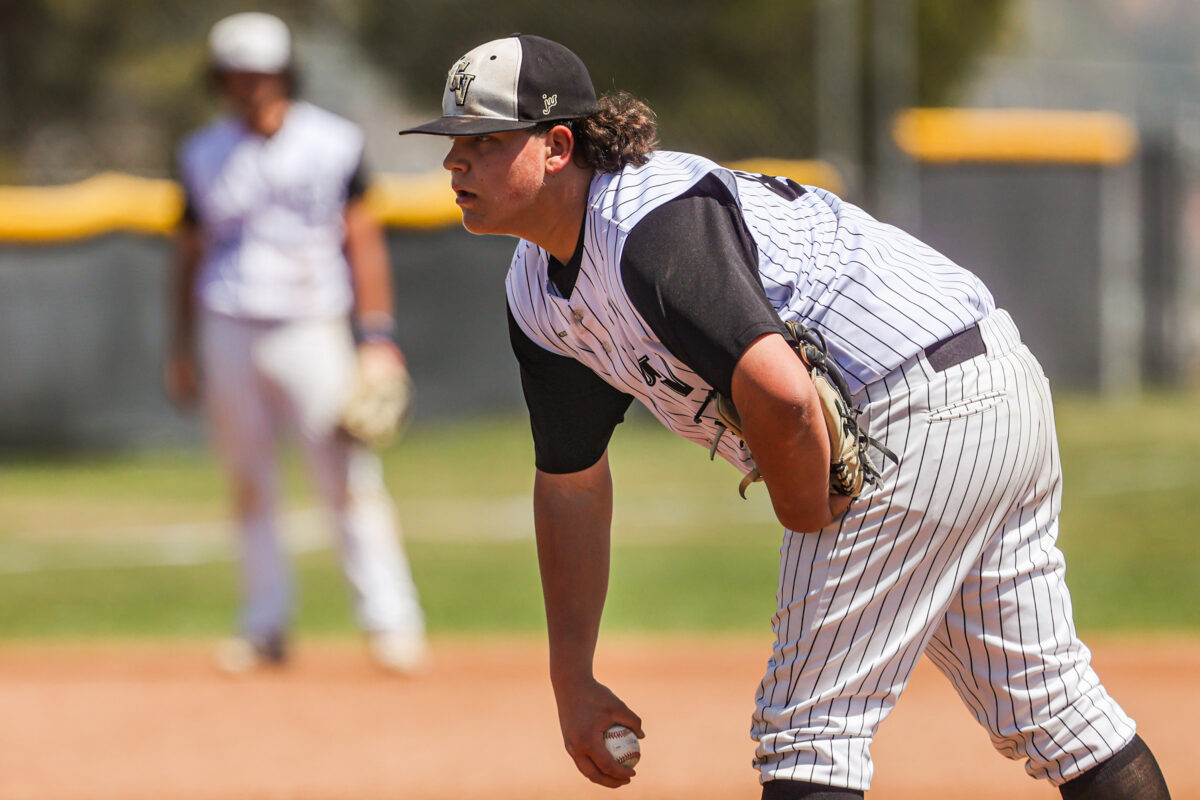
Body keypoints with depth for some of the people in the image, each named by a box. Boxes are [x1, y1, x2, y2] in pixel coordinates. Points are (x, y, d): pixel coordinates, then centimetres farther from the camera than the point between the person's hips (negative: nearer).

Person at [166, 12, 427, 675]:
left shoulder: (332, 143, 1)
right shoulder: (203, 155, 8)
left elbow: (363, 240, 1)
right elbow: (191, 253, 15)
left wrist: (378, 334, -6)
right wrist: (182, 348, 12)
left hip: (312, 330, -3)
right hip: (229, 333, 3)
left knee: (350, 478, -10)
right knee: (249, 486, 6)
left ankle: (391, 621, -9)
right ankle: (265, 627, 13)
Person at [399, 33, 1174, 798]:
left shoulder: (654, 226, -24)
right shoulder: (536, 294, 8)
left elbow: (781, 395, -36)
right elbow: (571, 484, 16)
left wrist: (809, 528, -17)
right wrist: (572, 683, 14)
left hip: (916, 412, -10)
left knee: (809, 726, -8)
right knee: (1048, 707, 18)